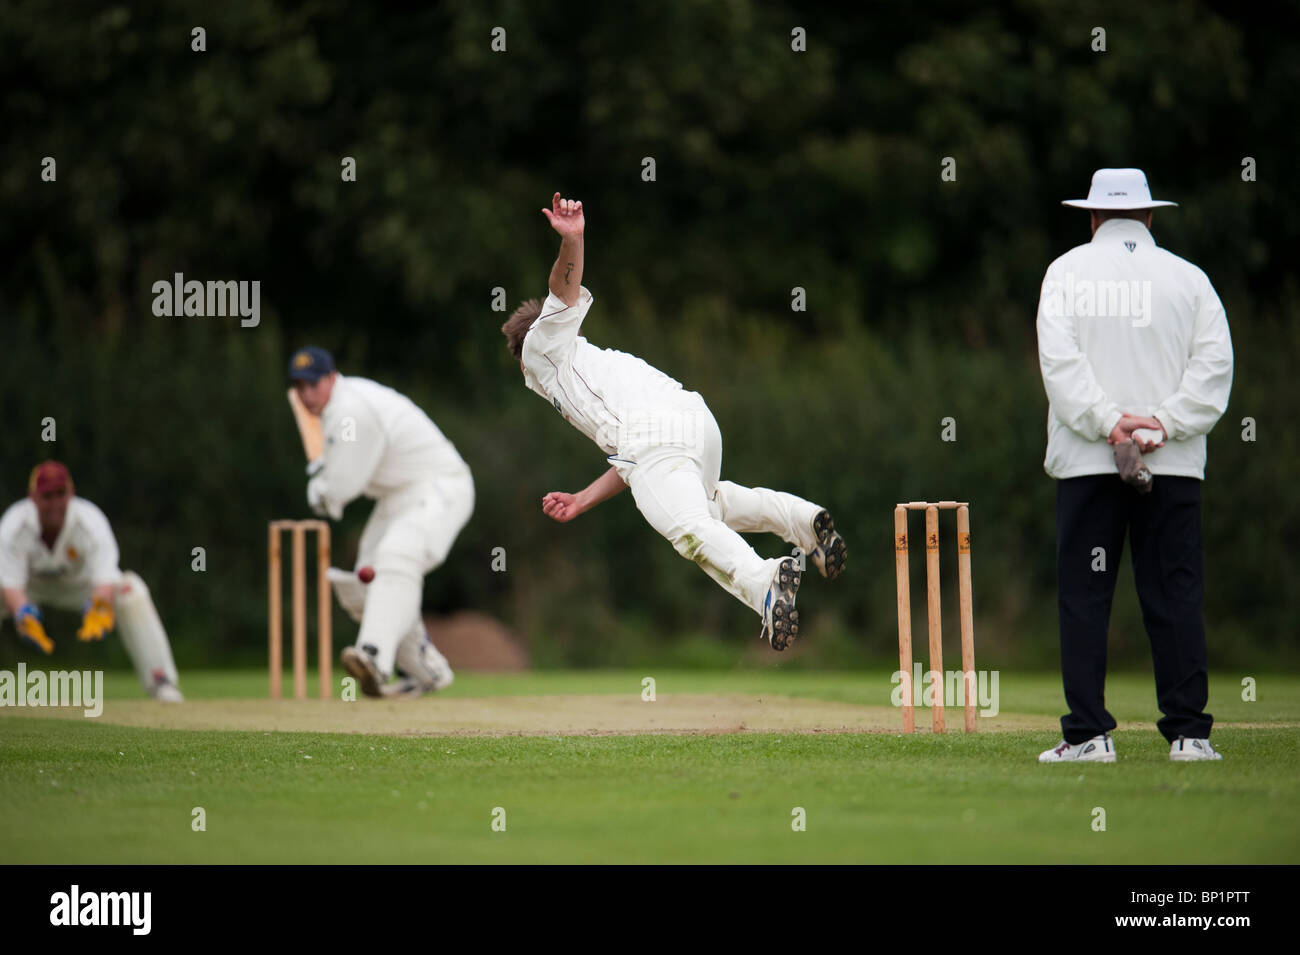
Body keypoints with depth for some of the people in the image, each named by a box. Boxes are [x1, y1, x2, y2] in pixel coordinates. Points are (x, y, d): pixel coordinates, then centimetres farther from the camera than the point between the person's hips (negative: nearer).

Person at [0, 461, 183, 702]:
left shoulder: (90, 522, -29)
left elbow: (105, 580, -39)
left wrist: (98, 612, -61)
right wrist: (26, 618, -59)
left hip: (79, 585, 0)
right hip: (31, 587, 0)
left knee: (131, 590, -28)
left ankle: (161, 682, -25)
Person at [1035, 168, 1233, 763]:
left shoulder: (1067, 271, 5)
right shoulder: (1188, 278, 10)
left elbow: (1058, 356, -9)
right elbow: (1214, 364, -1)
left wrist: (1108, 423, -12)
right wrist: (1163, 425, -8)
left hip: (1087, 462, -1)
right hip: (1175, 466, 2)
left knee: (1083, 597, 1)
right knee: (1175, 596, 3)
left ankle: (1088, 733, -4)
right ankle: (1188, 733, -1)